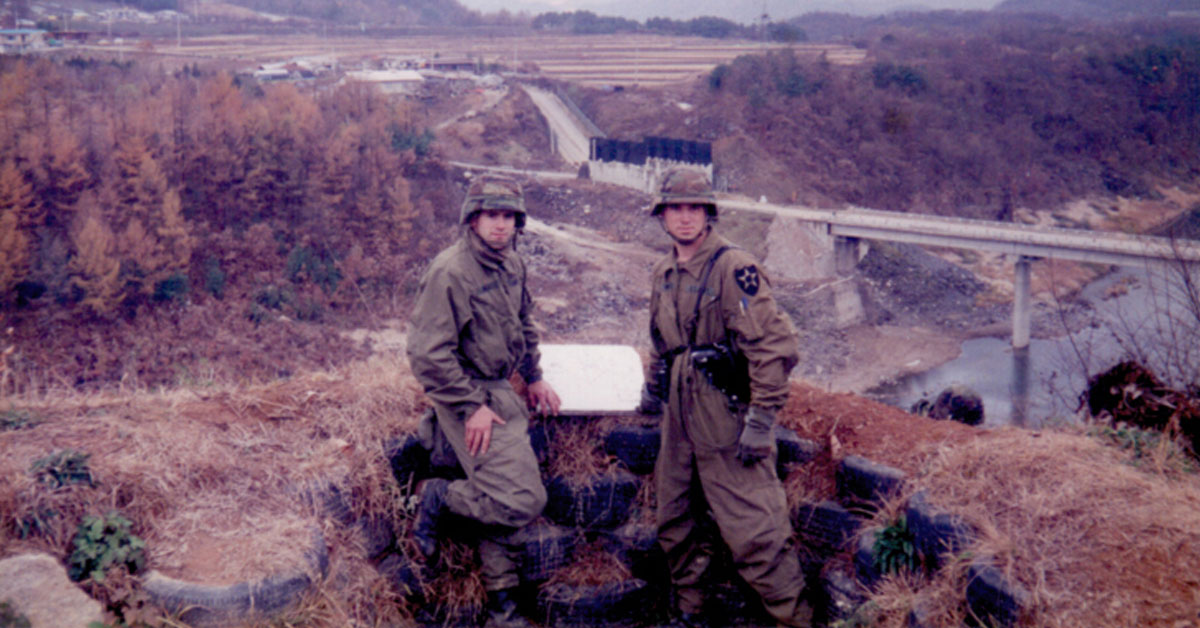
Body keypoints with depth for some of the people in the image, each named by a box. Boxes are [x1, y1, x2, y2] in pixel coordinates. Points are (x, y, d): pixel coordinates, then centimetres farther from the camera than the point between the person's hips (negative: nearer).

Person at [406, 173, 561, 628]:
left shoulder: (513, 265, 8)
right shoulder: (450, 272, -18)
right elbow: (428, 353, -20)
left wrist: (534, 378, 22)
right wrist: (472, 407, -18)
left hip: (500, 393, 8)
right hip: (465, 397, -8)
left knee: (505, 499, 10)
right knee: (522, 501, -16)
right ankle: (438, 497, 7)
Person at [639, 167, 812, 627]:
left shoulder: (733, 268, -13)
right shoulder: (663, 274, 11)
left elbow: (776, 345, -18)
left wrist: (761, 419, -20)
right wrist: (653, 387, 32)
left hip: (726, 415, -8)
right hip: (680, 417, 8)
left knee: (754, 530, -8)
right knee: (676, 523, 17)